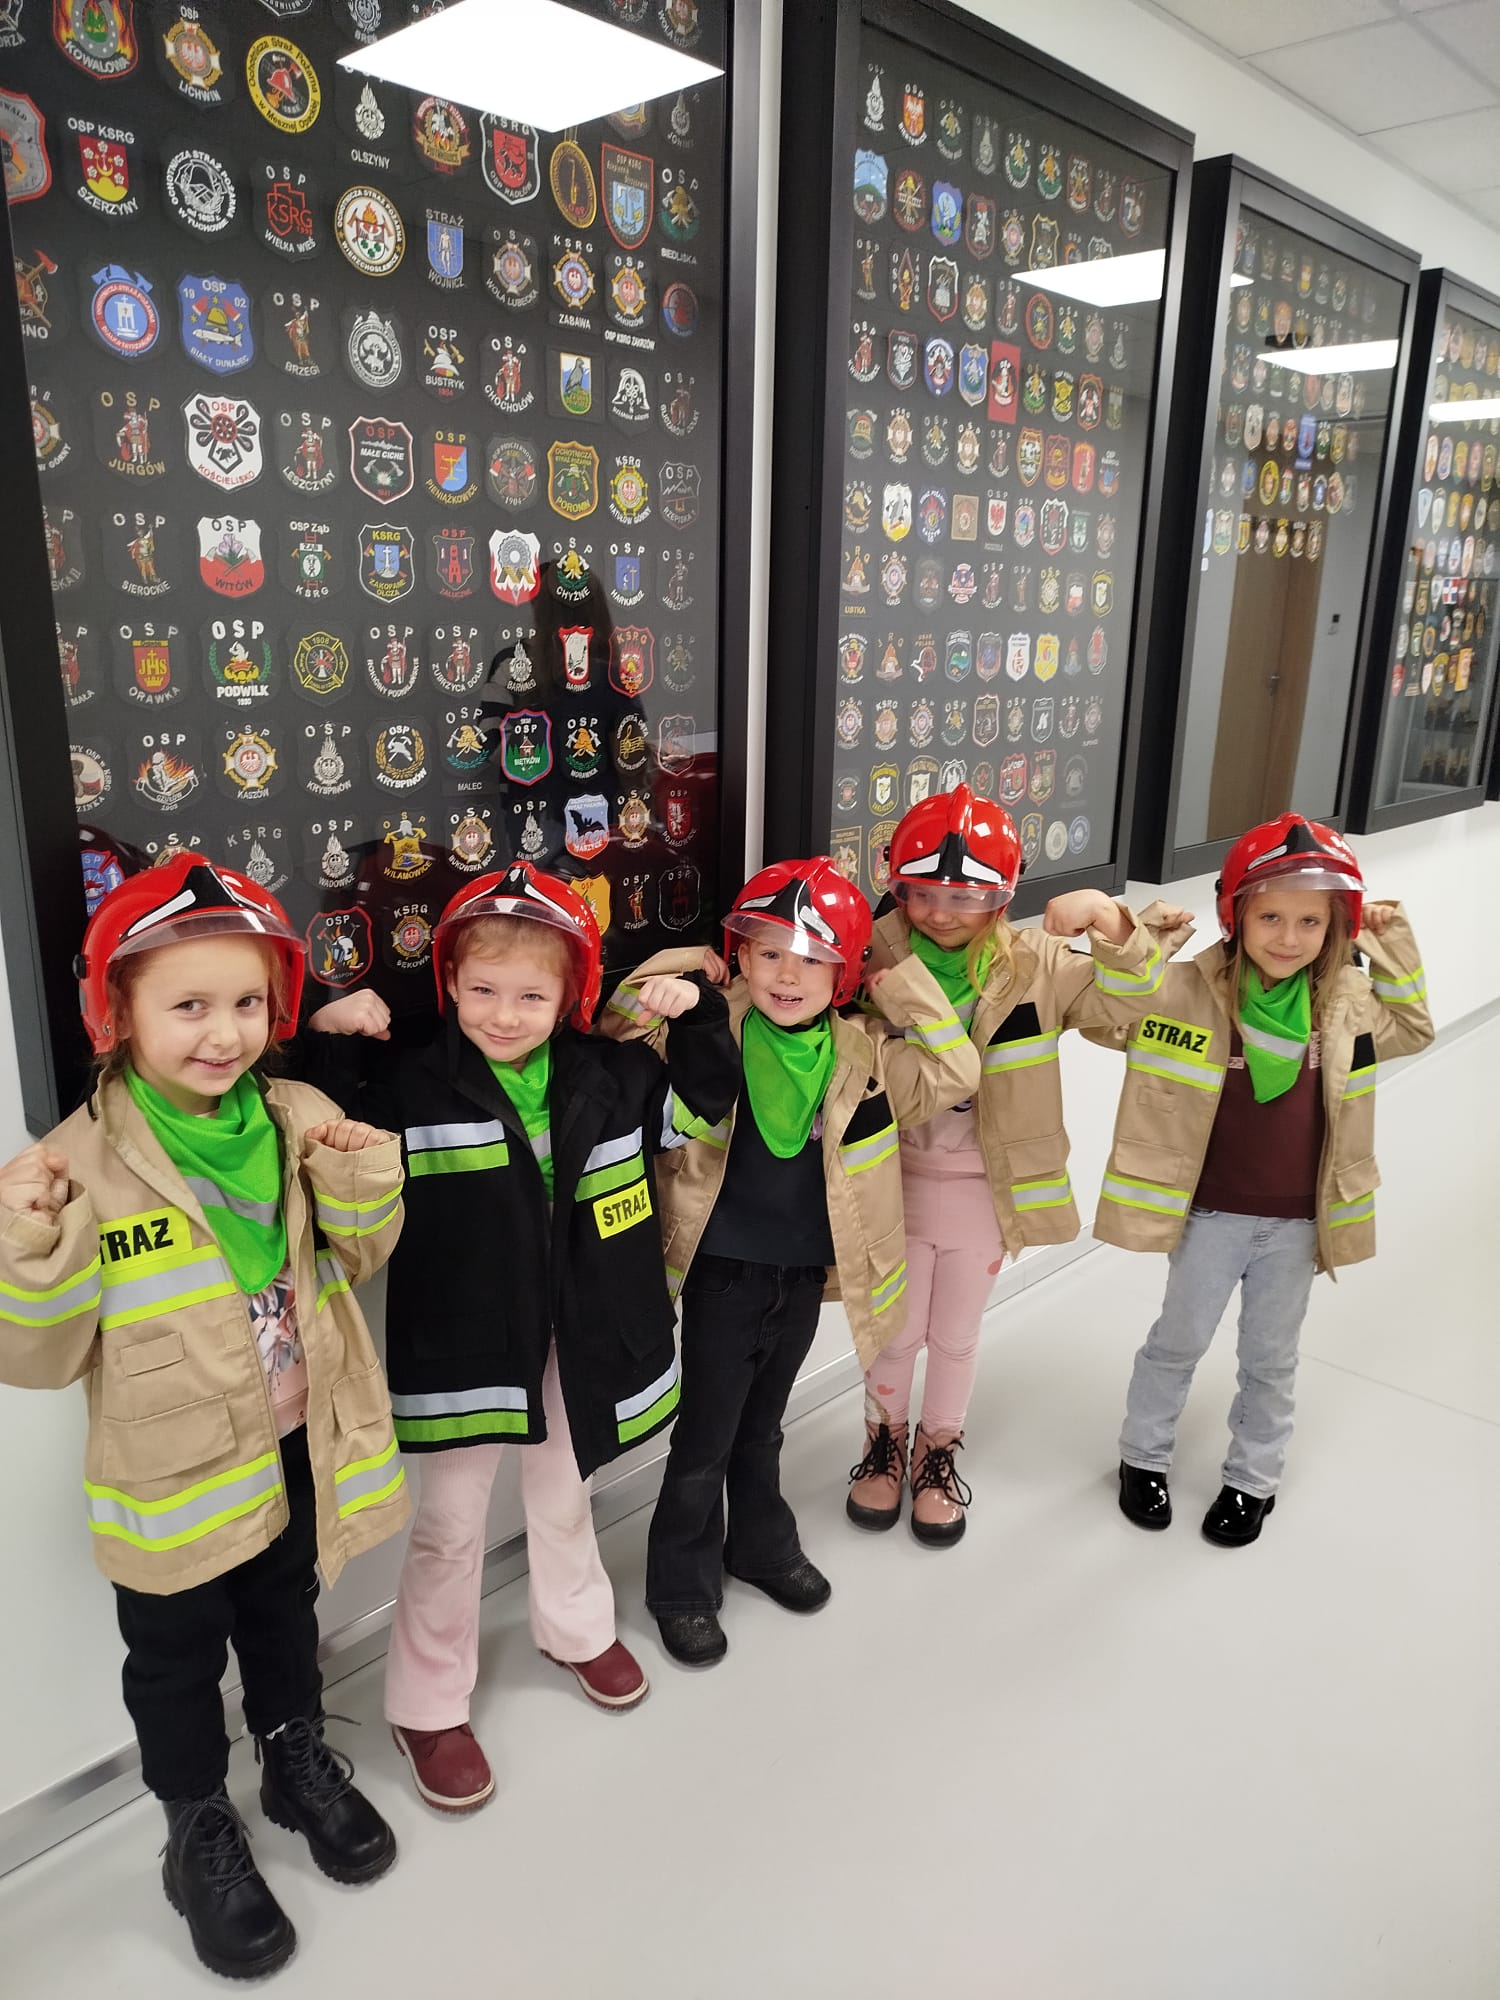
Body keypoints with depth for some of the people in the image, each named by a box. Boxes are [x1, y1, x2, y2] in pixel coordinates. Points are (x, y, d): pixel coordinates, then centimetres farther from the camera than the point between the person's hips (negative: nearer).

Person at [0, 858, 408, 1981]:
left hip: (298, 1452, 3)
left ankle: (299, 1762, 53)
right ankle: (200, 1835, 44)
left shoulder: (300, 1121, -9)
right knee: (177, 1661, 19)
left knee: (286, 1617, 27)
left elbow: (354, 1264, 3)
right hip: (175, 1479, -3)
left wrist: (365, 1179, -17)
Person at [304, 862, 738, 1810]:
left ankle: (579, 1628, 53)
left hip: (575, 1333, 4)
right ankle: (428, 1705, 33)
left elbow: (701, 1106, 8)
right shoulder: (409, 1082, -14)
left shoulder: (609, 1075, -4)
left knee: (564, 1496, 26)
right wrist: (324, 1040, -23)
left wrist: (700, 1014, -6)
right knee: (450, 1526, 11)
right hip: (462, 1341, -3)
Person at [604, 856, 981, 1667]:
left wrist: (903, 981, -12)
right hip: (724, 1271, -3)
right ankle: (682, 1584, 32)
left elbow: (954, 1075, -8)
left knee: (762, 1424, 25)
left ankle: (762, 1544, 48)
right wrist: (658, 978, -25)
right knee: (706, 1434, 10)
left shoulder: (862, 1052, -4)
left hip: (807, 1272, 4)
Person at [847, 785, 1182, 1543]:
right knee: (897, 1329, 17)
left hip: (985, 1189, 1)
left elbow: (1121, 1005, -14)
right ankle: (885, 1440, 44)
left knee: (956, 1334, 19)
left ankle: (937, 1452, 43)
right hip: (899, 1182, -1)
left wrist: (1111, 924, -29)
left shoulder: (1035, 964, -9)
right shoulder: (876, 959, -12)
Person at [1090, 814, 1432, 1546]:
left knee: (1271, 1359, 19)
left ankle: (1253, 1479, 40)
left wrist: (1392, 945, 4)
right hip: (1210, 1215, -3)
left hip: (1297, 1221, 3)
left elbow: (1413, 1029, 14)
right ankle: (1143, 1457, 38)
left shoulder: (1346, 1001, -4)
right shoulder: (1188, 991, -17)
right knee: (1178, 1343, 16)